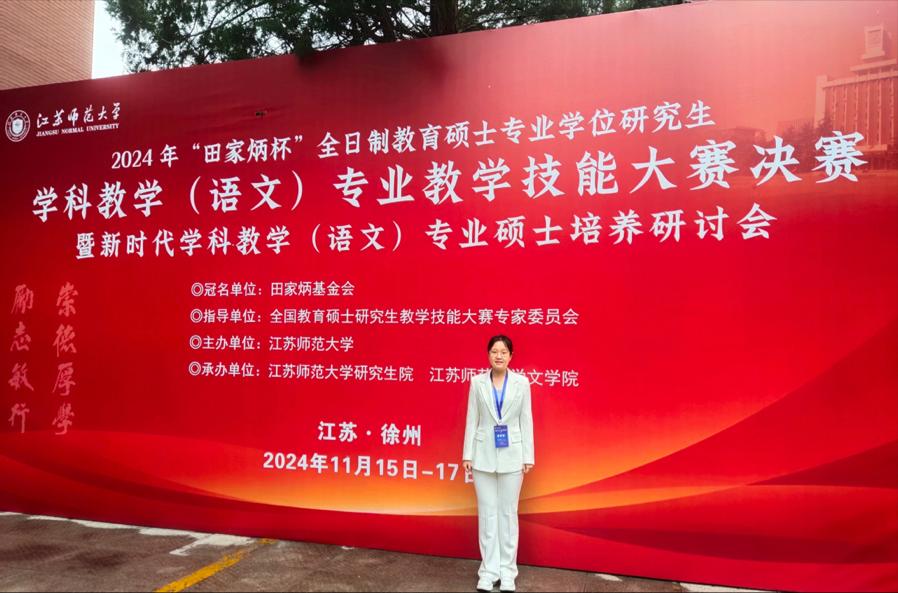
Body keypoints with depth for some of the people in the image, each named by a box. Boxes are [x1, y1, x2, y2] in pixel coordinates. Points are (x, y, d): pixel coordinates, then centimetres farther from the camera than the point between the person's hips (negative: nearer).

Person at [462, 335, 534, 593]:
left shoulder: (521, 382, -1)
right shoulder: (477, 382, 0)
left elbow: (526, 420, 0)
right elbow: (471, 419, 1)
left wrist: (528, 457, -2)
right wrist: (467, 454, -1)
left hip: (511, 455, 0)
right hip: (484, 455, 1)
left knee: (508, 513, 8)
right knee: (487, 512, 7)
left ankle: (507, 571, 20)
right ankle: (488, 570, 19)